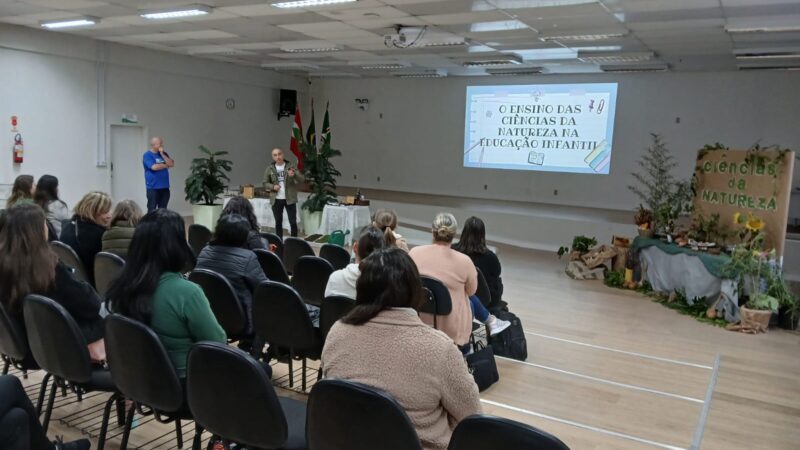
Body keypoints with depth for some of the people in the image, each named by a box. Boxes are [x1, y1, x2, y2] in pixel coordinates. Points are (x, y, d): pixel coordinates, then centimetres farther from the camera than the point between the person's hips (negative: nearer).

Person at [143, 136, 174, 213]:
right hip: (153, 187, -5)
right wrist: (166, 165, -3)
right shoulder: (147, 155, -5)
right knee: (152, 210, -2)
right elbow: (154, 167, -19)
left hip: (165, 187, 6)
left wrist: (162, 154, -7)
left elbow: (172, 164, 0)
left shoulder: (164, 154, 13)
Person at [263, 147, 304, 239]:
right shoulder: (270, 169, 3)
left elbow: (302, 179, -9)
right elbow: (265, 183, 10)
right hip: (276, 200, 2)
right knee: (278, 222, 9)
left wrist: (294, 175, -29)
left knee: (293, 222, 1)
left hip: (290, 199, -1)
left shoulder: (291, 166, -2)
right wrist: (273, 186, -11)